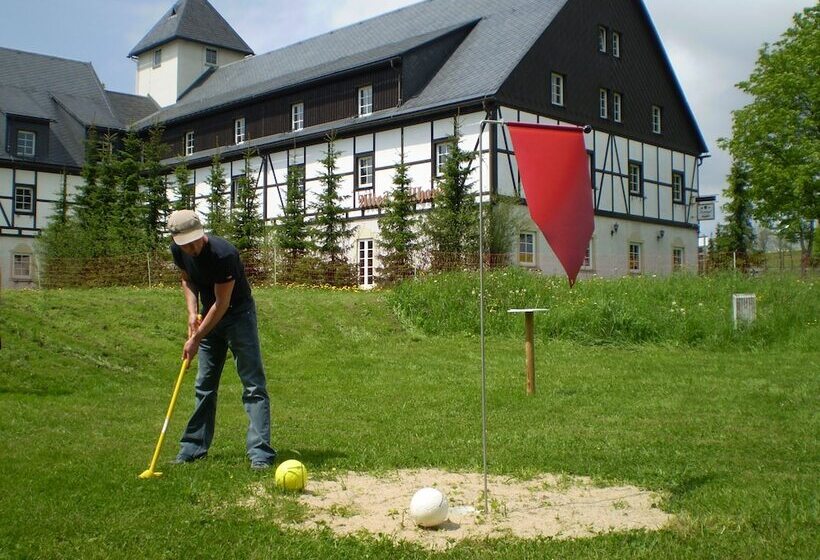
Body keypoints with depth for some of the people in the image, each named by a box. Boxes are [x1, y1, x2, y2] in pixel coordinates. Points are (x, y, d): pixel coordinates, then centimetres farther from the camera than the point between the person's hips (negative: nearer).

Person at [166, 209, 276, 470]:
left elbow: (222, 304, -25)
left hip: (238, 314, -7)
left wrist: (196, 338, -19)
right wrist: (192, 312, -5)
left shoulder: (224, 254, -31)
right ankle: (194, 448, 22)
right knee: (204, 386, 13)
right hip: (209, 316, 7)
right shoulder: (178, 251, -9)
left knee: (253, 385, -11)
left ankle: (260, 452, -13)